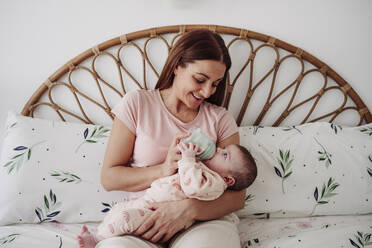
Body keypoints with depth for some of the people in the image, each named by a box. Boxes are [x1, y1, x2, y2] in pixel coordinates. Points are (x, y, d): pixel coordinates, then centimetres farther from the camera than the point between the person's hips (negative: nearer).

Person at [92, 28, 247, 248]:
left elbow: (237, 196, 1)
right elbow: (108, 177, 3)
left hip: (202, 221, 2)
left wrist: (189, 209, -18)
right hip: (142, 221, -1)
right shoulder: (137, 104, 5)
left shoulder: (220, 119, 8)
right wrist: (162, 170, -14)